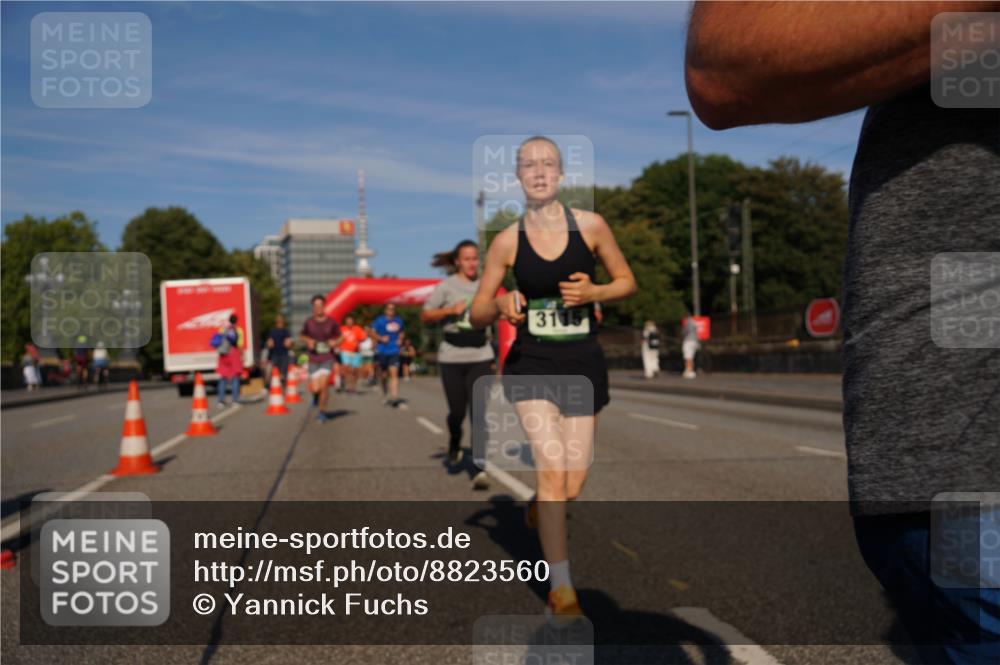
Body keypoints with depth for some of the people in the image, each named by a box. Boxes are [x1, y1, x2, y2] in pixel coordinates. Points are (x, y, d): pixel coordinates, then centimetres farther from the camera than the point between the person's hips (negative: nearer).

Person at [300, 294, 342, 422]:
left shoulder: (332, 322, -4)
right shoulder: (308, 322, -2)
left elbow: (339, 337, 10)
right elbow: (302, 336, 14)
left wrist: (335, 342, -11)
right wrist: (308, 341, -6)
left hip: (327, 358, -1)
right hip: (313, 359, 1)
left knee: (323, 385, -12)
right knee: (315, 388, -3)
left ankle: (322, 411, 7)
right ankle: (316, 394, 36)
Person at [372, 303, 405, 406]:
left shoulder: (398, 320, 11)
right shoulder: (379, 320, -1)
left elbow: (401, 332, 26)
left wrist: (400, 339, 8)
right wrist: (381, 338, -16)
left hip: (394, 351, 1)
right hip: (382, 351, -1)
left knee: (394, 373, -14)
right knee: (383, 375, 9)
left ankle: (394, 397, -21)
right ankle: (385, 394, 32)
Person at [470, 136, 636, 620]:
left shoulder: (591, 226, -3)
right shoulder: (507, 241, -3)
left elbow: (627, 282, 8)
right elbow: (476, 316, 1)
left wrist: (592, 293, -13)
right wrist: (501, 306, -22)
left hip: (583, 364, 1)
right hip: (531, 363, -1)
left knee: (572, 486, 5)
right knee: (552, 470, -15)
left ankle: (540, 505, 44)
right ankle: (561, 587, 0)